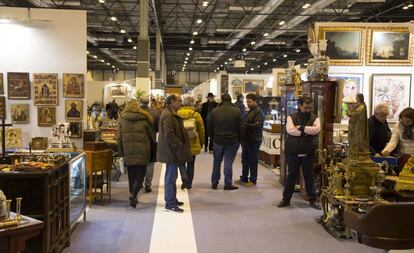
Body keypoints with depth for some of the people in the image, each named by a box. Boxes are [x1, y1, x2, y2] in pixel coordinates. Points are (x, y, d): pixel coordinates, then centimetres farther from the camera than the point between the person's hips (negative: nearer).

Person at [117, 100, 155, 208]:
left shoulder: (122, 120, 5)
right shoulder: (144, 119, -1)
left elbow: (119, 138, 6)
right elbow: (152, 135, 2)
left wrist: (121, 153, 12)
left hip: (128, 152, 2)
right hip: (142, 152, -2)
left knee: (131, 175, 15)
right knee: (140, 175, 1)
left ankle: (132, 195, 21)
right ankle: (134, 195, -16)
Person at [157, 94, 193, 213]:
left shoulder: (171, 114, 16)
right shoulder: (168, 116, -19)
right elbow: (169, 135, -26)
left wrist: (180, 145, 17)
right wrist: (180, 146, -20)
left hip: (172, 151, 11)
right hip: (171, 151, -11)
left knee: (171, 176, 17)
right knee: (171, 177, -5)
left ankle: (171, 199, 28)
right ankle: (170, 203, 1)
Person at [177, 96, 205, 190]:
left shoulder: (178, 113, -7)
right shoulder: (196, 115, -7)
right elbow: (201, 131, 0)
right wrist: (201, 143, 14)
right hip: (193, 144, 0)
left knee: (181, 162, 14)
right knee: (191, 164, 13)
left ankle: (184, 178, -9)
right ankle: (189, 184, 18)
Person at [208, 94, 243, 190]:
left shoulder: (215, 111, -2)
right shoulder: (236, 111, -8)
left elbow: (209, 127, 3)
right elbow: (240, 127, -5)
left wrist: (213, 137, 16)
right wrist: (239, 139, 7)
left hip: (218, 140, 2)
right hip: (232, 141, -2)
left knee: (217, 162, 14)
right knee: (228, 162, 2)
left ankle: (214, 183, 20)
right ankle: (228, 184, 6)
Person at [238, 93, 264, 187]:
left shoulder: (259, 112, -12)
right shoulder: (249, 111, 16)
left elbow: (257, 125, -23)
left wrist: (244, 125, -25)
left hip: (254, 140, -9)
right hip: (246, 139, 9)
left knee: (253, 160, 1)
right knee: (245, 159, 15)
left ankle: (253, 180, 10)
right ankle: (244, 178, 26)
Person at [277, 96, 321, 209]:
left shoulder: (314, 118, 4)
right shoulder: (291, 117, 1)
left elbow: (316, 129, -16)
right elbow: (290, 130, -17)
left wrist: (301, 127, -17)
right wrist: (307, 131, -15)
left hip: (308, 153, 1)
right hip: (293, 152, -1)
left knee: (309, 176, 9)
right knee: (291, 176, 9)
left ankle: (312, 200, 20)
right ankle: (286, 199, 19)